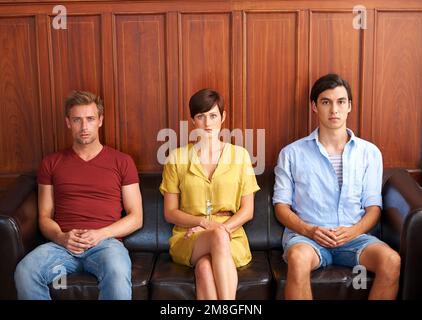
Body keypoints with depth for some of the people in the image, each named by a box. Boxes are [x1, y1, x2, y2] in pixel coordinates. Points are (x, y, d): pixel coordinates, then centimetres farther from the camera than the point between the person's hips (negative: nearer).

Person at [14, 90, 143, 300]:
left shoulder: (122, 162, 11)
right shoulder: (51, 163, 17)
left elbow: (136, 217, 8)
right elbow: (45, 217, 14)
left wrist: (100, 234, -8)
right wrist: (61, 237, -8)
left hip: (106, 241, -1)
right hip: (62, 243, 2)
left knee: (117, 274, -36)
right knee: (24, 272, -29)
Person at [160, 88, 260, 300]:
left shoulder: (240, 155, 8)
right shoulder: (177, 158, 7)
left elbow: (247, 210, 6)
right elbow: (170, 212, 5)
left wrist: (222, 227, -12)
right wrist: (203, 222, -12)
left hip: (231, 237, 0)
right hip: (188, 238, 0)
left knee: (205, 268, -36)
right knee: (219, 237, -36)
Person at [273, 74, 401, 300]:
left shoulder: (369, 152, 11)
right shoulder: (292, 153, 7)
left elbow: (373, 206, 9)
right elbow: (281, 205, 5)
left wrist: (354, 231, -11)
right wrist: (309, 230, -12)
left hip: (354, 237, 2)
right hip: (306, 235, -1)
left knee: (391, 260, -28)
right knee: (298, 259, -36)